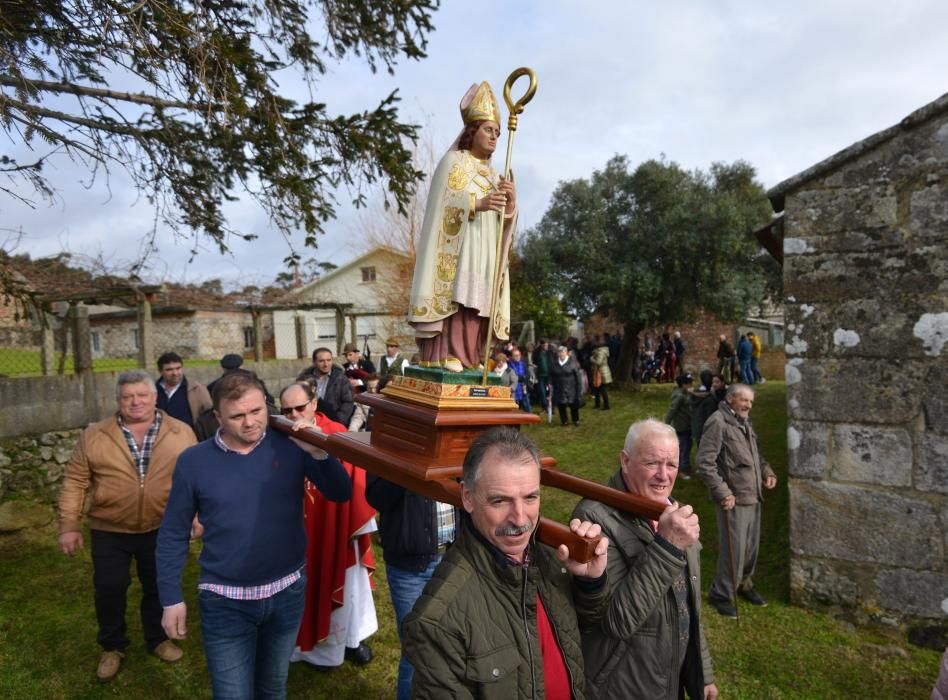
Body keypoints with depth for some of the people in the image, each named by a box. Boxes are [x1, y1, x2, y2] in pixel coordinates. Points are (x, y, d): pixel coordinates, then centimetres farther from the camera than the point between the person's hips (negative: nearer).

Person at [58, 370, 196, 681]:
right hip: (109, 531, 0)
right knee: (109, 589, 10)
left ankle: (158, 639, 36)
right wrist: (68, 525, -3)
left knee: (158, 587, 14)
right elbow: (75, 481, -1)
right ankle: (112, 647, 33)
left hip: (162, 529, 0)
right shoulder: (94, 435, -4)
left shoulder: (181, 433, -5)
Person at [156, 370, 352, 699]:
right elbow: (173, 535, 0)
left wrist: (319, 453, -29)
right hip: (225, 602, -1)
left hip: (287, 592, 2)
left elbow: (341, 494, -13)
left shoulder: (290, 446, -9)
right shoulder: (193, 460, -9)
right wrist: (171, 598, -1)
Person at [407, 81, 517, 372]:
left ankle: (468, 357, -1)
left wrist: (511, 201, -6)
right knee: (455, 294, -18)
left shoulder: (491, 173, 24)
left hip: (485, 251, 7)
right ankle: (443, 355, -20)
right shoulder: (453, 162, 5)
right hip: (457, 247, -6)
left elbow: (504, 219, 15)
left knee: (476, 302, -1)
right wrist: (477, 203, -22)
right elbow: (442, 204, -9)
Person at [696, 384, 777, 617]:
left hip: (753, 496, 9)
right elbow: (705, 462, -20)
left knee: (751, 547, 20)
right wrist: (722, 492, -22)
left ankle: (744, 584, 40)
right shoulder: (718, 422, -16)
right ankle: (721, 594, 17)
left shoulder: (744, 422, 12)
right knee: (733, 550, -2)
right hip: (734, 499, -9)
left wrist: (766, 471, 8)